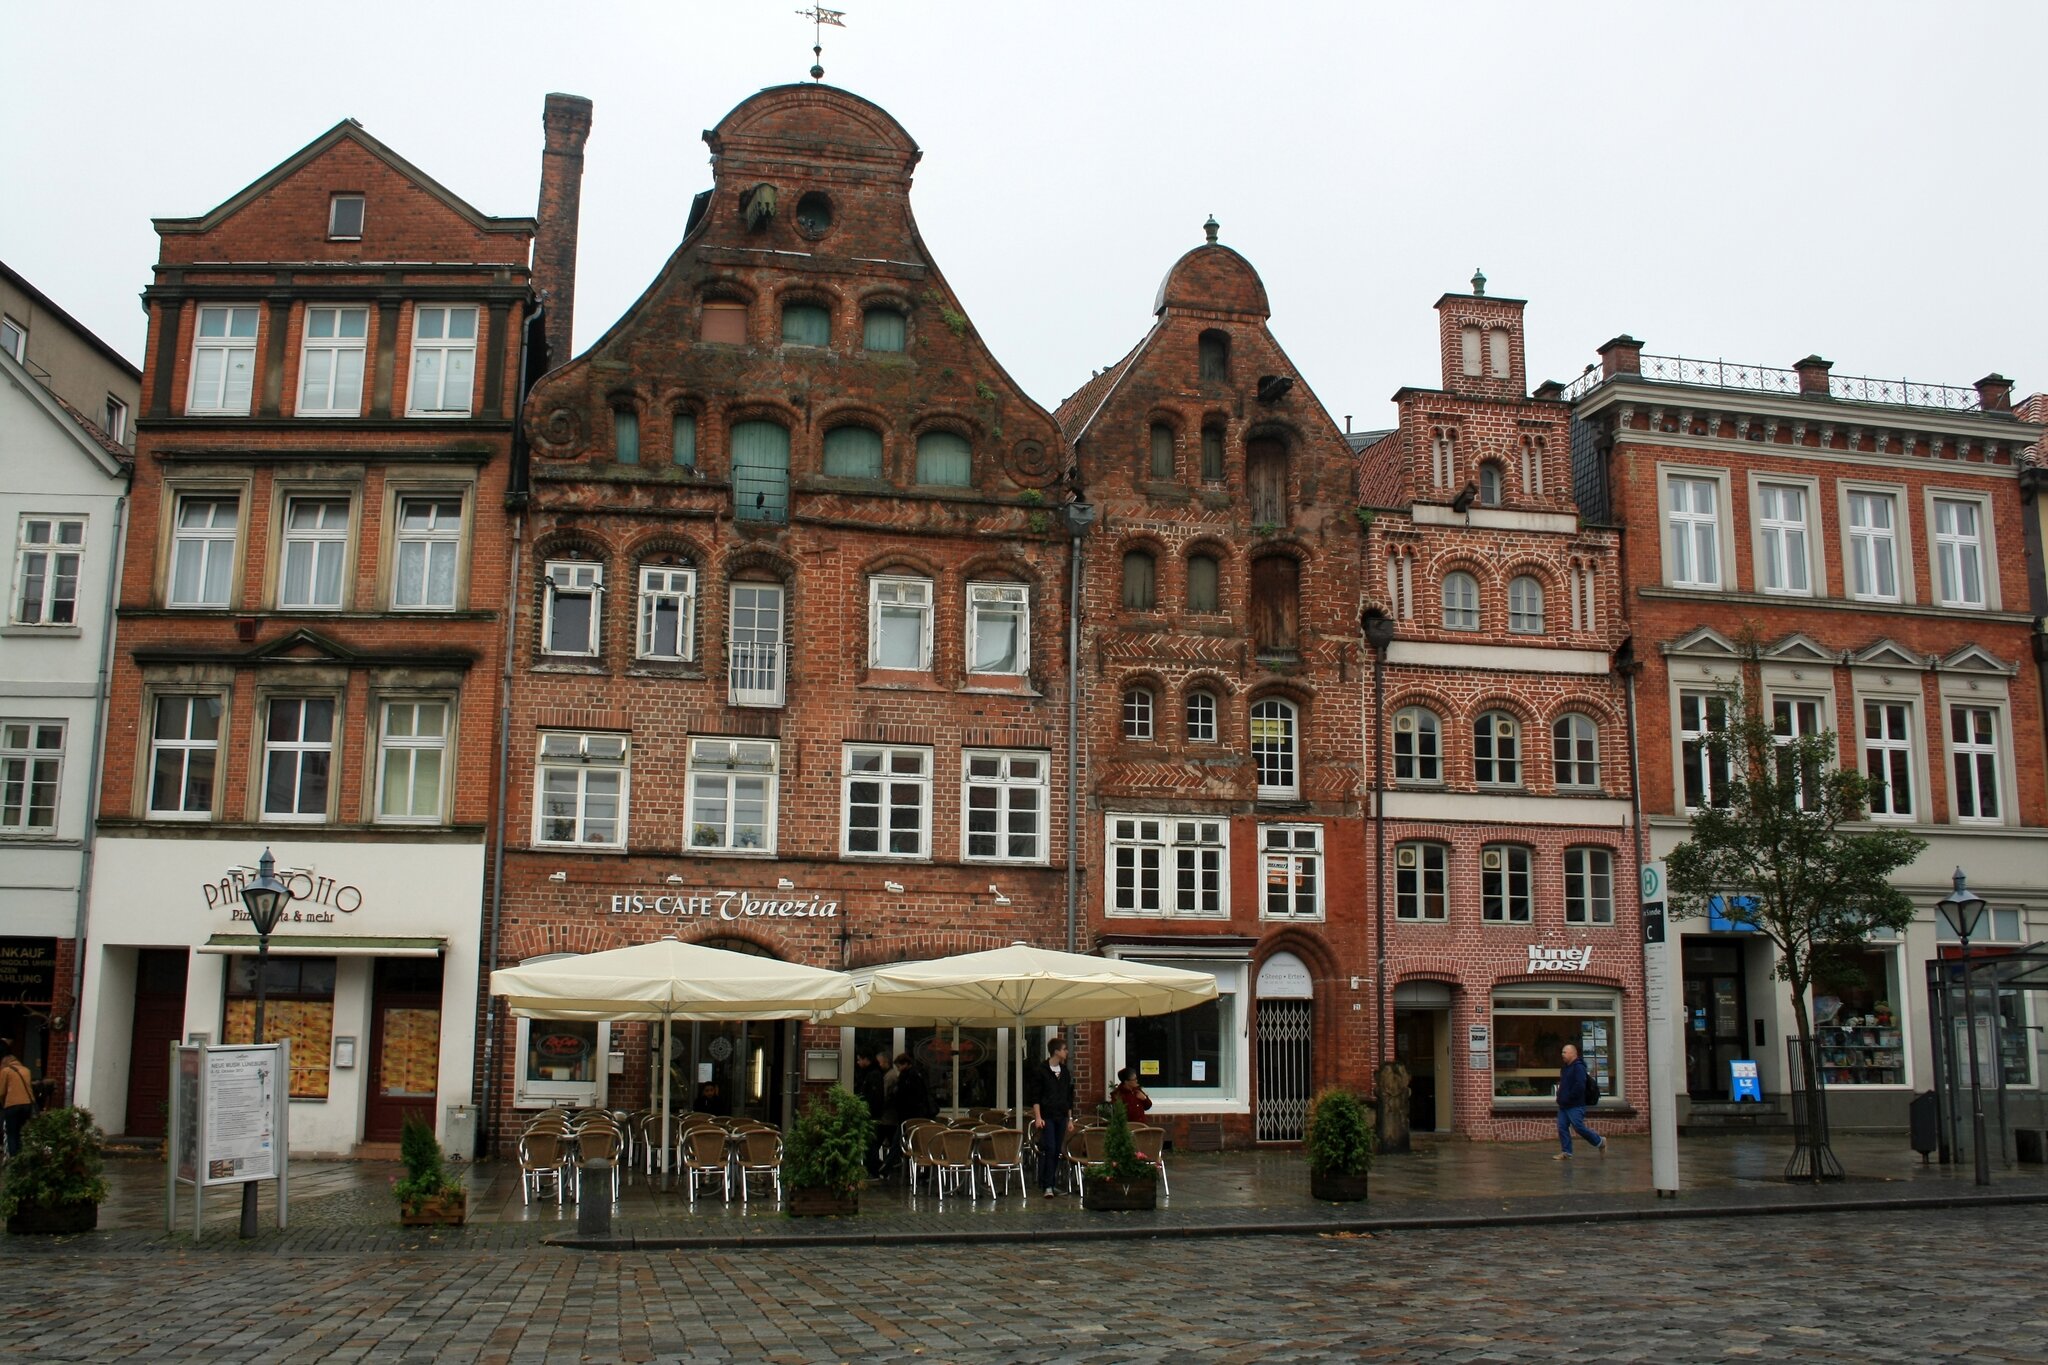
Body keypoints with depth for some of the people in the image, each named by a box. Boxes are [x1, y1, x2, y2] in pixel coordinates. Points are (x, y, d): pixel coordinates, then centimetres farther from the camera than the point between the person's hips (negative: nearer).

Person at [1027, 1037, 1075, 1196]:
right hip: (1047, 1116, -6)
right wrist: (1038, 1117, -14)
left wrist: (1070, 1118, 14)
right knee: (1049, 1149, -11)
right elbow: (1035, 1097, -7)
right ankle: (1047, 1186, -11)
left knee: (1057, 1151, 6)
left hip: (1061, 1117, 6)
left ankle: (1053, 1183, 13)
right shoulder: (1040, 1070, -4)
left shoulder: (1065, 1071, 13)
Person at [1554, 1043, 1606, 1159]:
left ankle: (1600, 1142, 12)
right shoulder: (1566, 1067, 17)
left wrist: (1569, 1097, -19)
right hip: (1563, 1106, 9)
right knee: (1562, 1127, 2)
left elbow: (1580, 1086, -23)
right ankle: (1566, 1152, 5)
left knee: (1578, 1127, -8)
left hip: (1575, 1106, -9)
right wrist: (1560, 1095, 14)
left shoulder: (1578, 1067, -13)